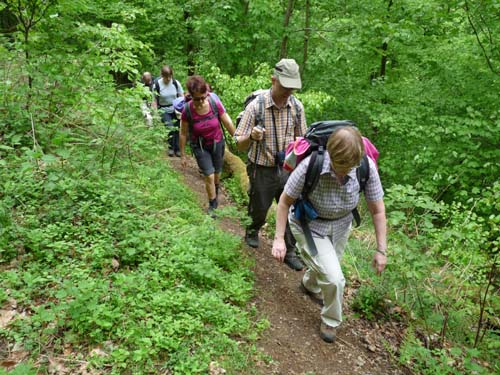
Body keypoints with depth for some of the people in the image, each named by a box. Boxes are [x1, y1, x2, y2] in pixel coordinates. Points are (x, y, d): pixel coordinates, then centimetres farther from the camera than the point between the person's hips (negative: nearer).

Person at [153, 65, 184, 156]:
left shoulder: (176, 83, -4)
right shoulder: (157, 84, -10)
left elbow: (181, 96, 2)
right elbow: (154, 100, -5)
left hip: (175, 110, 2)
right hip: (164, 111, -2)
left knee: (177, 129, -1)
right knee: (171, 128, -17)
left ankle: (177, 149, 17)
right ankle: (171, 148, 6)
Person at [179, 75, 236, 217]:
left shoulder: (215, 103, -21)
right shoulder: (187, 110, -22)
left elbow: (228, 123, -8)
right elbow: (183, 134, -10)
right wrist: (183, 155, -3)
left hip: (217, 143, 2)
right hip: (200, 147, -2)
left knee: (217, 175, 16)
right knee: (209, 176, -6)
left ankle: (215, 195, 46)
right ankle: (212, 205, 15)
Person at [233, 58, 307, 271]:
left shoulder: (296, 107, -8)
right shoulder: (256, 107, -20)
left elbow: (301, 137, 9)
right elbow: (240, 145, -18)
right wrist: (251, 136, -40)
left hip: (287, 169, 3)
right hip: (262, 171, -2)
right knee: (260, 210, 17)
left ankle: (289, 252, 24)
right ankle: (253, 231, 50)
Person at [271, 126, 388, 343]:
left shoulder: (367, 167, -28)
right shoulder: (310, 166, -35)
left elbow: (377, 209, -15)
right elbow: (285, 201, -20)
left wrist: (381, 249, -12)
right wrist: (279, 239, -19)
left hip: (341, 225, 4)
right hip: (310, 226, -4)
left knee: (326, 267, 26)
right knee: (334, 278, -13)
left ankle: (309, 285, 63)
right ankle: (331, 321, 19)